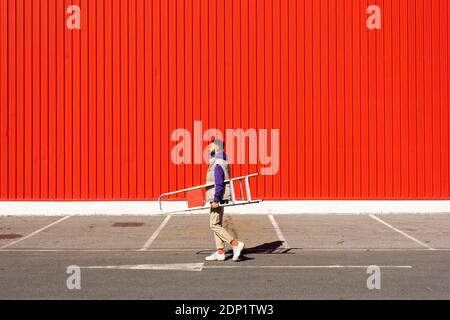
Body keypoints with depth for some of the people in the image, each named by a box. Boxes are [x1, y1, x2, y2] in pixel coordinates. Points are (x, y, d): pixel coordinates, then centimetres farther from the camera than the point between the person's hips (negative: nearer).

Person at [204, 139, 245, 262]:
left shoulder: (217, 165, -18)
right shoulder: (222, 161, 14)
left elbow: (219, 184, -23)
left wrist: (215, 200, -23)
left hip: (218, 198, -10)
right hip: (219, 198, 10)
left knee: (214, 225, -7)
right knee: (217, 224, 12)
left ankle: (235, 244, -9)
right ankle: (220, 252, 14)